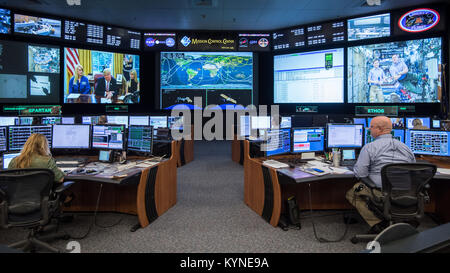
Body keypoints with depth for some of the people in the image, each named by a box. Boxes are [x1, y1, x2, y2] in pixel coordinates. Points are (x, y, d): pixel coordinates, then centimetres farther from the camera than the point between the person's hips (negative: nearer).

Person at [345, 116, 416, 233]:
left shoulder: (369, 147, -9)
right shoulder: (406, 148, 8)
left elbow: (360, 174, -12)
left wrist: (355, 167, 10)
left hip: (380, 194, -6)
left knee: (351, 193, 13)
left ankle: (378, 224, 1)